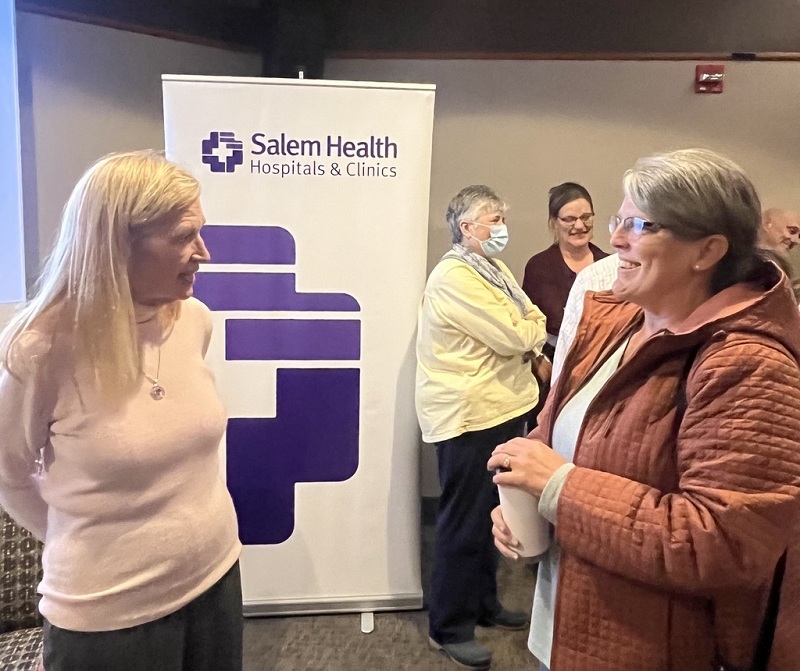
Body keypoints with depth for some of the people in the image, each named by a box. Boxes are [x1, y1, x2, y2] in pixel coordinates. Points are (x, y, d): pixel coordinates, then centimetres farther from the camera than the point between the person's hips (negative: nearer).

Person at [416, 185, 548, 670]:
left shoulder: (496, 270, 14)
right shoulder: (453, 278, -17)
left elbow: (535, 323, 15)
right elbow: (513, 338, -20)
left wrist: (527, 338, -7)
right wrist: (531, 331, 1)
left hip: (506, 407, 9)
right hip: (469, 415, -9)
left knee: (493, 514, 18)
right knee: (465, 522, 2)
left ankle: (485, 604, 36)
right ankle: (450, 628, 18)